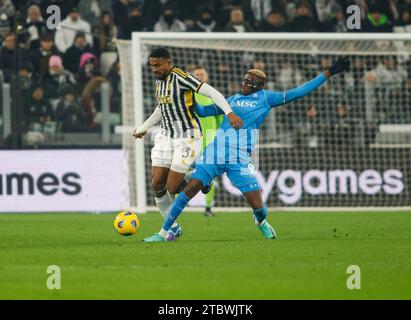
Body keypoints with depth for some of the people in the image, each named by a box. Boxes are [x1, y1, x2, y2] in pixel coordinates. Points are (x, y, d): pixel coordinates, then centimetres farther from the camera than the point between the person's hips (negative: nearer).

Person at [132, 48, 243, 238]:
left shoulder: (180, 78, -19)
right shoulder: (159, 80, 7)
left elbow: (212, 92, -23)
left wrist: (229, 113, -35)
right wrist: (144, 128, 34)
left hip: (187, 137, -8)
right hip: (166, 136, 8)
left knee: (172, 188, -9)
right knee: (157, 184, -1)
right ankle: (172, 227, 14)